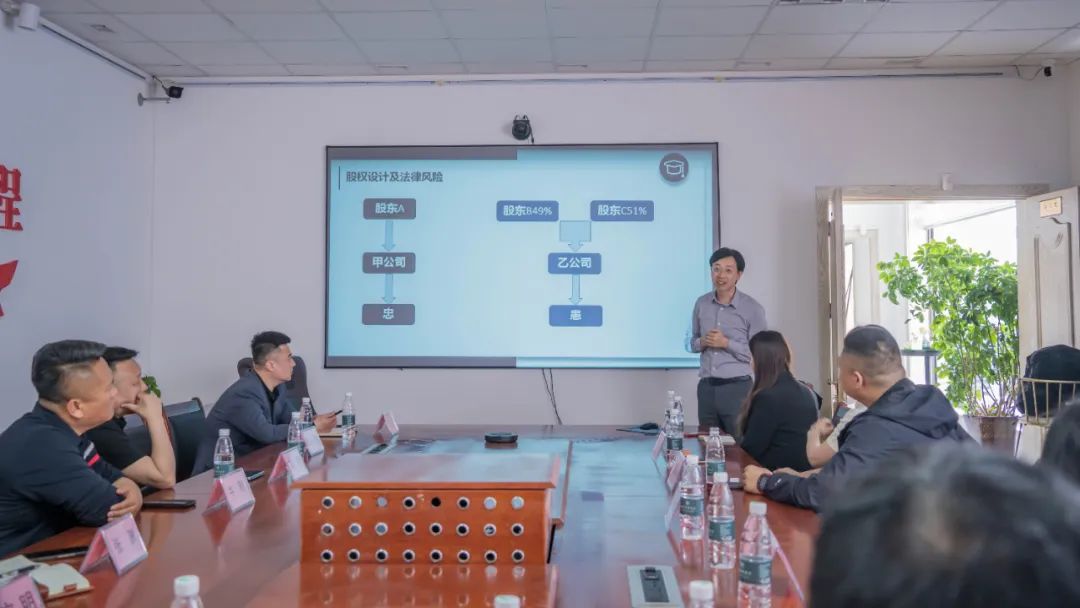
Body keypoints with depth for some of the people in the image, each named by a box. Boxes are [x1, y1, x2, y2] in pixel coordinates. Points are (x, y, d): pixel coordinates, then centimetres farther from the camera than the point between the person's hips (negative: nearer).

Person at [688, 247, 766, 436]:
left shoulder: (752, 308, -5)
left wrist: (726, 343, -16)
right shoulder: (701, 303, 7)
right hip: (706, 387, 4)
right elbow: (691, 343, 16)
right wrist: (702, 342, -6)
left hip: (737, 387, -4)